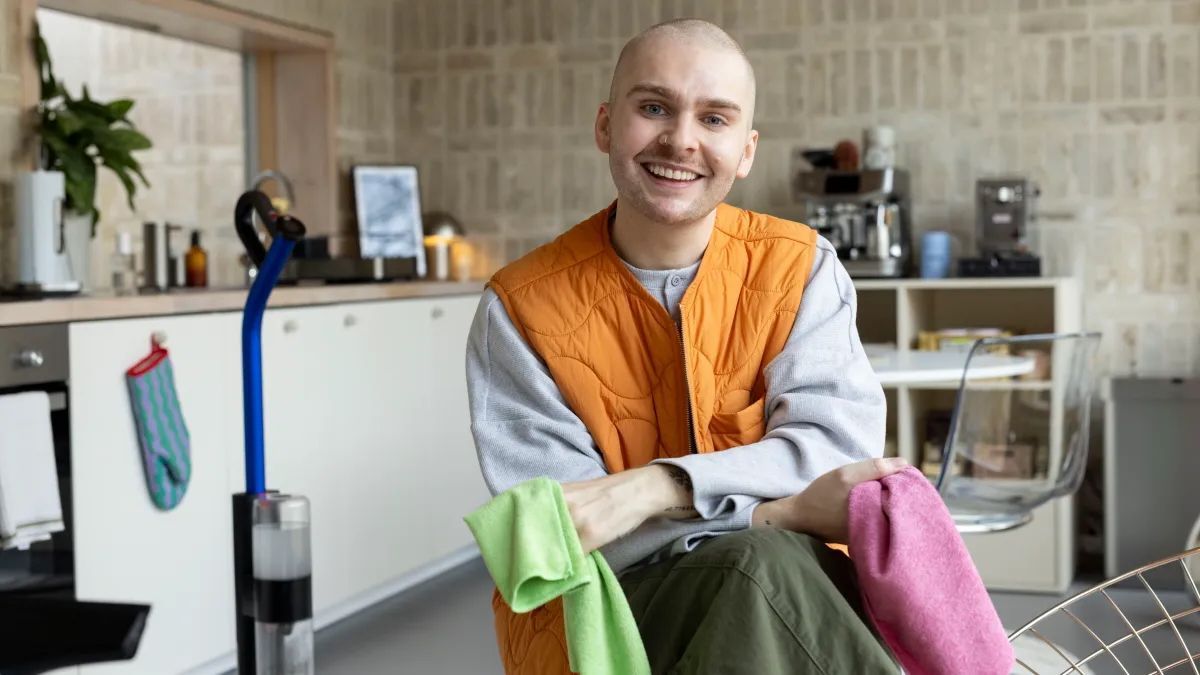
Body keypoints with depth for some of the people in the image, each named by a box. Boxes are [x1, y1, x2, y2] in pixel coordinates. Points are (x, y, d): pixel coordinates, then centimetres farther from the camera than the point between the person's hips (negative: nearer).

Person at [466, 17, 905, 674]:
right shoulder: (522, 311, -6)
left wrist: (655, 487, -28)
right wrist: (781, 508, -22)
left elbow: (842, 443, -13)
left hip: (790, 593, 3)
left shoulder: (799, 267, 1)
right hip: (595, 619, -2)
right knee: (758, 561, -33)